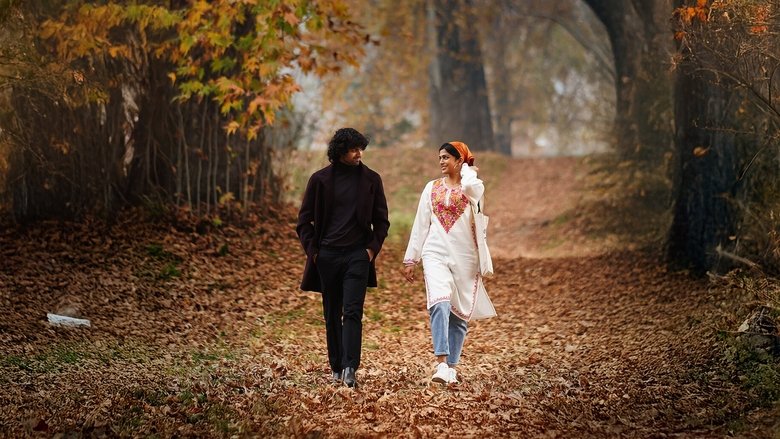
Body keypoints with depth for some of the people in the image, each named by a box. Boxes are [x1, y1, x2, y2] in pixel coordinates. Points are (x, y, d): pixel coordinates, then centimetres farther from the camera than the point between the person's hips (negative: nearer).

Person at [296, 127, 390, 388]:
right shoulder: (320, 180, 3)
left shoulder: (371, 180, 5)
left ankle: (350, 368, -20)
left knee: (352, 312, -13)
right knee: (332, 315, 7)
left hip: (358, 254, -1)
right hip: (327, 256, 1)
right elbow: (304, 220, 8)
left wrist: (373, 248, -2)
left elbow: (381, 220, 11)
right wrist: (312, 250, -1)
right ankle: (337, 368, 16)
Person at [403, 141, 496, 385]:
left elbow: (471, 187, -24)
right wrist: (411, 259, 10)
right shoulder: (431, 188, 13)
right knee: (440, 304, -21)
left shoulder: (474, 187, 3)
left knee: (460, 313, 3)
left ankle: (451, 367, 14)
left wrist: (468, 171, -2)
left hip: (464, 257, -1)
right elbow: (420, 225, 14)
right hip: (435, 254, 1)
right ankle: (442, 365, -29)